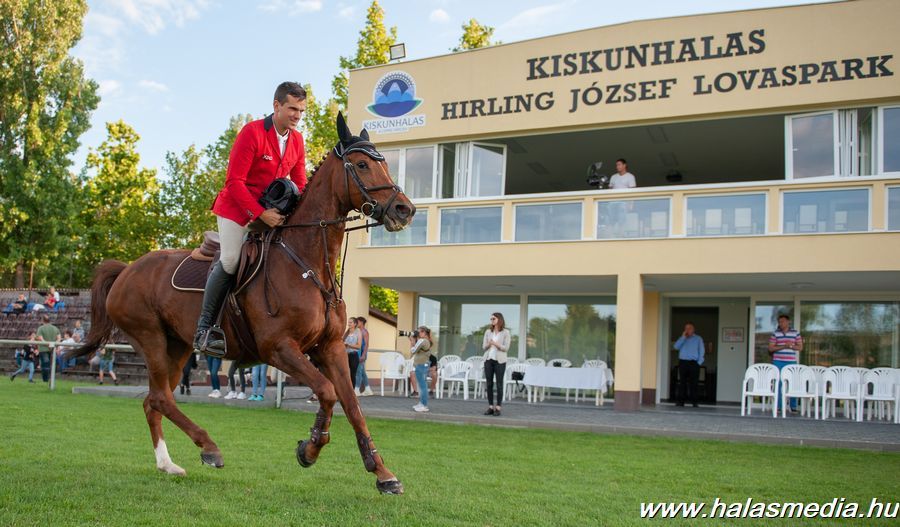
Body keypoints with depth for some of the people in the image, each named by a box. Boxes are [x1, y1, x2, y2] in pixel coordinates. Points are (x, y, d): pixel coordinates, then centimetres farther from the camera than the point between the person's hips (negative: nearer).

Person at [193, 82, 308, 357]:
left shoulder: (297, 141, 2)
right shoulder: (252, 133, -19)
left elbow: (300, 184, 8)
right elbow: (234, 182, -22)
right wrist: (261, 214, -28)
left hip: (271, 209, 7)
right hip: (237, 208, -7)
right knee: (230, 261, -15)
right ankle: (204, 328, -4)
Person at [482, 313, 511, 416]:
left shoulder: (505, 332, -1)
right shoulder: (488, 332, 11)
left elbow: (506, 348, -6)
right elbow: (484, 347, 9)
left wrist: (496, 344, -19)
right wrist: (488, 345, -12)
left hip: (499, 360, -4)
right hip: (488, 360, 4)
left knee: (499, 384, -3)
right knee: (489, 383, 3)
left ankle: (498, 407, 0)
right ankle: (490, 407, 8)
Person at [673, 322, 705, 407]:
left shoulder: (698, 339, 10)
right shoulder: (682, 338, 17)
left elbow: (702, 351, 4)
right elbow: (676, 346, 0)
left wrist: (699, 362, -7)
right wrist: (683, 337, -4)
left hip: (694, 363, -2)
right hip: (683, 362, 2)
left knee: (694, 383, -5)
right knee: (683, 382, 0)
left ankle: (694, 402, -3)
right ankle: (680, 401, 1)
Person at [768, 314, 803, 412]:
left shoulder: (795, 333, 6)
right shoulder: (775, 334, 5)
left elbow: (800, 347, 6)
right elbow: (770, 348, 1)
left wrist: (791, 346, -13)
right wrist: (783, 346, -12)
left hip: (791, 362, 0)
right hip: (778, 362, 0)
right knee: (778, 384, 0)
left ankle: (793, 407, 8)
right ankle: (778, 406, 6)